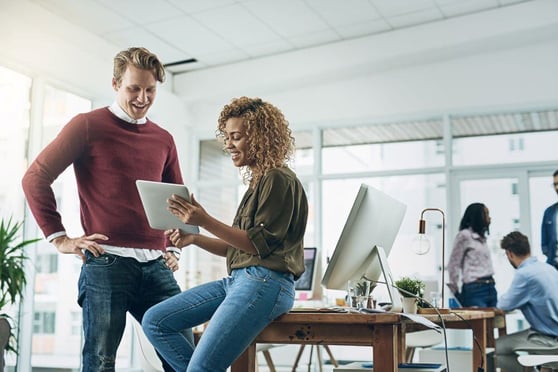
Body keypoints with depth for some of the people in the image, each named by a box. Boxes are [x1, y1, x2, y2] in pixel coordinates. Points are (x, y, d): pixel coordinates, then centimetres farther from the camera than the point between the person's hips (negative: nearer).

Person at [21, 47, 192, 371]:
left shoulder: (164, 139, 16)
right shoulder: (88, 126, 1)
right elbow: (36, 178, -2)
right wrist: (59, 238, -5)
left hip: (156, 266, 5)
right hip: (106, 263, -4)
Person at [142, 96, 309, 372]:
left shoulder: (278, 179, -7)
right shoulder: (258, 181, 19)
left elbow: (260, 244, -14)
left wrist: (206, 221, -19)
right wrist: (194, 238, 8)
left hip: (265, 282, -10)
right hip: (238, 278, 10)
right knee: (154, 321, 3)